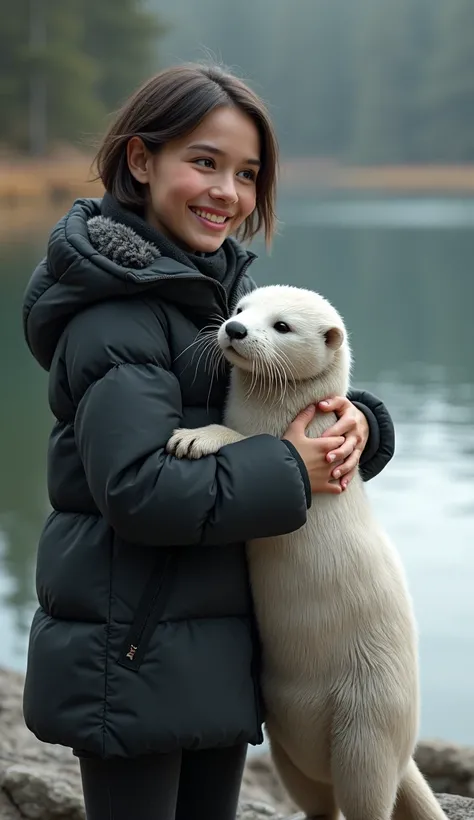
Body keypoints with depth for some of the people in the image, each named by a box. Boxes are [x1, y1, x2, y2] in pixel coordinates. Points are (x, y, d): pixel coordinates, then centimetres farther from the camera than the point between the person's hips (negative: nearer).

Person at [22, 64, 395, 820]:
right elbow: (136, 488, -26)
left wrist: (353, 422, -8)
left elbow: (294, 410, 15)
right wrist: (289, 473, -19)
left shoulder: (224, 288, 11)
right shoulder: (117, 313, -17)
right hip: (131, 656, -8)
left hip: (219, 642, 8)